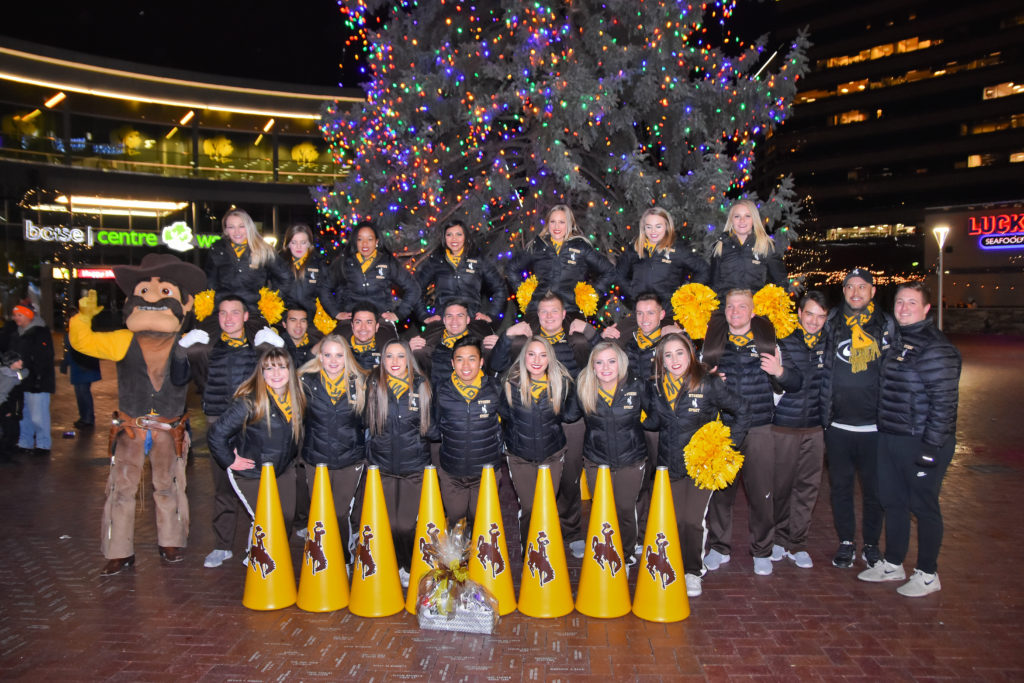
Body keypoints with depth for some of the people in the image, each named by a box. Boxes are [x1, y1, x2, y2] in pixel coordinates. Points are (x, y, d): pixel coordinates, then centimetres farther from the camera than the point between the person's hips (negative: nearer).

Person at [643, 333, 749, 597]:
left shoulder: (708, 384, -12)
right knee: (674, 521, 4)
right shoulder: (655, 386, 0)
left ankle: (693, 572, 17)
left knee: (693, 521, -5)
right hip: (669, 465, 3)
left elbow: (741, 412, -2)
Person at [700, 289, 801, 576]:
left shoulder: (767, 341, 5)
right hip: (720, 429, 1)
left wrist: (781, 372, -18)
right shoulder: (713, 343, 8)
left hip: (758, 430, -1)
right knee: (719, 491, 7)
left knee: (761, 494, 3)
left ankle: (762, 552, 21)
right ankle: (719, 548, 24)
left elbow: (796, 383, 3)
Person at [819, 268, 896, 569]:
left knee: (874, 488, 9)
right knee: (840, 485, 10)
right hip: (837, 423, 1)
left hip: (874, 424, -1)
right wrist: (823, 413, 4)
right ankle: (846, 542, 25)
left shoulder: (887, 324, 3)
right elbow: (822, 369, 10)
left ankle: (872, 544, 26)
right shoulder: (832, 322, 5)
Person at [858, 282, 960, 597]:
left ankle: (927, 574, 21)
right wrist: (886, 433, 15)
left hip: (922, 442, -8)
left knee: (923, 506, 5)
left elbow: (944, 401, -19)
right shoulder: (897, 341, 11)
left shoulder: (935, 348, -16)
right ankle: (892, 564, 31)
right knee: (892, 502, 16)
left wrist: (931, 447, -20)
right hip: (890, 439, 8)